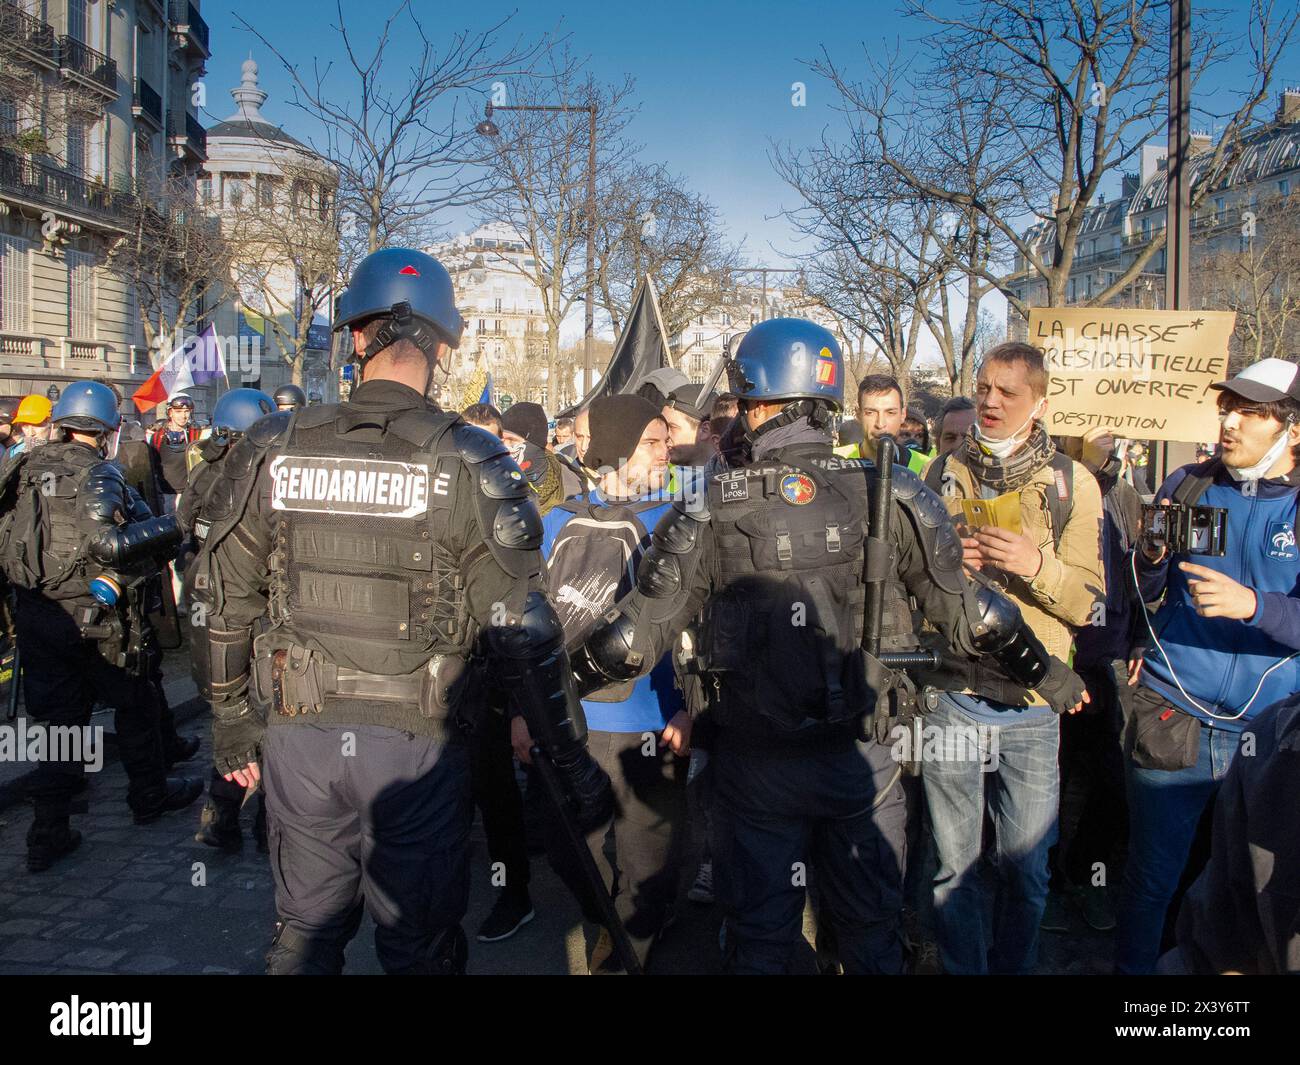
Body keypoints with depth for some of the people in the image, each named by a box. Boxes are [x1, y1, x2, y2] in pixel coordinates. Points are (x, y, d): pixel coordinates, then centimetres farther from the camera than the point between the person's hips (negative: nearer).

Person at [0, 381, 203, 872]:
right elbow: (107, 542, -29)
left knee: (60, 720, 12)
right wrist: (170, 527, -19)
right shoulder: (98, 475, -16)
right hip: (97, 618, -6)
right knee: (135, 706, 16)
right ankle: (150, 794, 33)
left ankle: (48, 832, 12)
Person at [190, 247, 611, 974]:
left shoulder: (273, 450, -2)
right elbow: (522, 635, -12)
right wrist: (575, 766, -3)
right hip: (415, 745, -3)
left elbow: (227, 605, 5)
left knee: (307, 930, 22)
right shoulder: (469, 464, -12)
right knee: (419, 946, 15)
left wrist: (233, 726, 18)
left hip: (299, 735, 3)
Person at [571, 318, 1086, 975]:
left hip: (756, 764, -1)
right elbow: (962, 605, -1)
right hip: (862, 756, 1)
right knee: (872, 929, 21)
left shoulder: (710, 511, -10)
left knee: (758, 936, 18)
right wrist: (1041, 669, 16)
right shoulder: (889, 498, -7)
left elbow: (640, 627, -6)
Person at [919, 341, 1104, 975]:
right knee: (953, 866, 11)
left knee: (1026, 869, 11)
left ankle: (1013, 967, 33)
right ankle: (961, 970, 29)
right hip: (950, 697, 1)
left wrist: (1037, 563, -20)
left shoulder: (1072, 483, 1)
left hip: (1032, 707, -1)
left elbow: (1088, 602, -2)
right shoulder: (943, 473, 7)